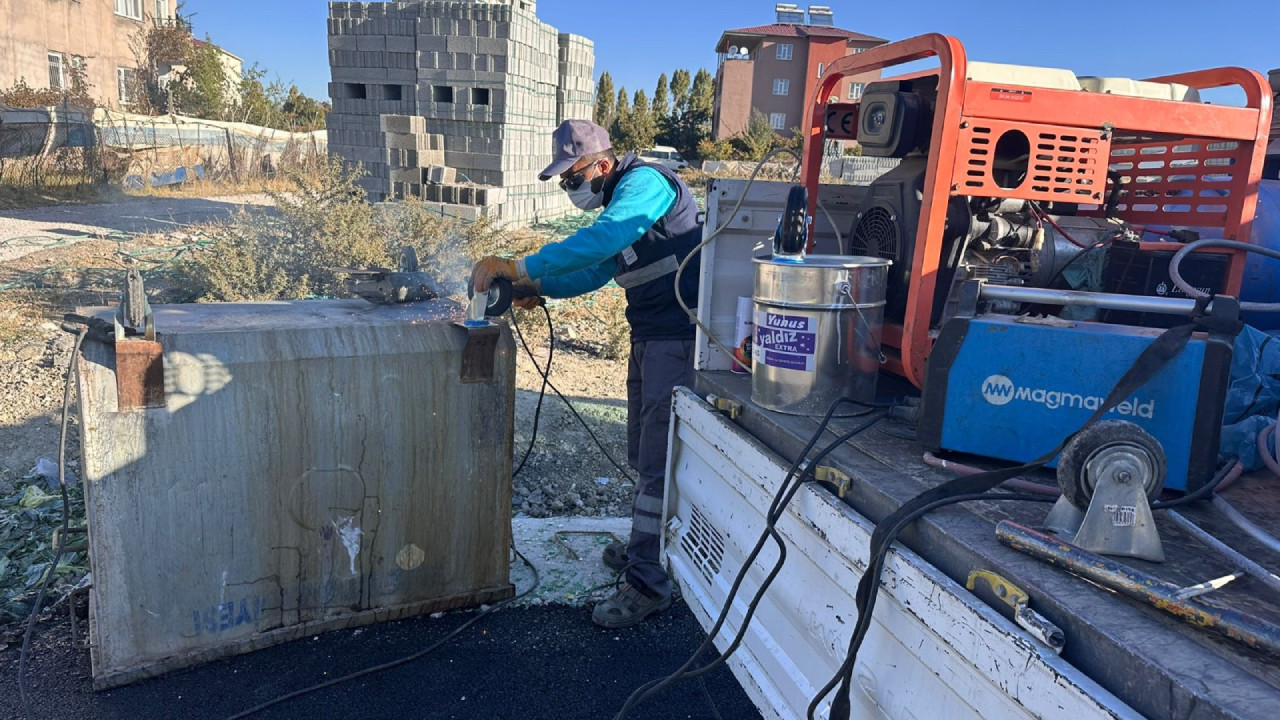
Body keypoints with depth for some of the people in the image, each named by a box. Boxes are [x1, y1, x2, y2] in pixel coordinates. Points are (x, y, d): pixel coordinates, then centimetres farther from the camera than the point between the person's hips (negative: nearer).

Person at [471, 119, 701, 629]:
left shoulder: (645, 183, -15)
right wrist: (541, 288, 8)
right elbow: (597, 270, 22)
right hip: (651, 337, 11)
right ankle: (647, 547, 35)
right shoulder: (619, 204, 17)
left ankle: (647, 583, -1)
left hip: (680, 338, -10)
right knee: (644, 453, 18)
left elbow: (600, 241, -31)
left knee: (658, 459, -8)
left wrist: (523, 267, -29)